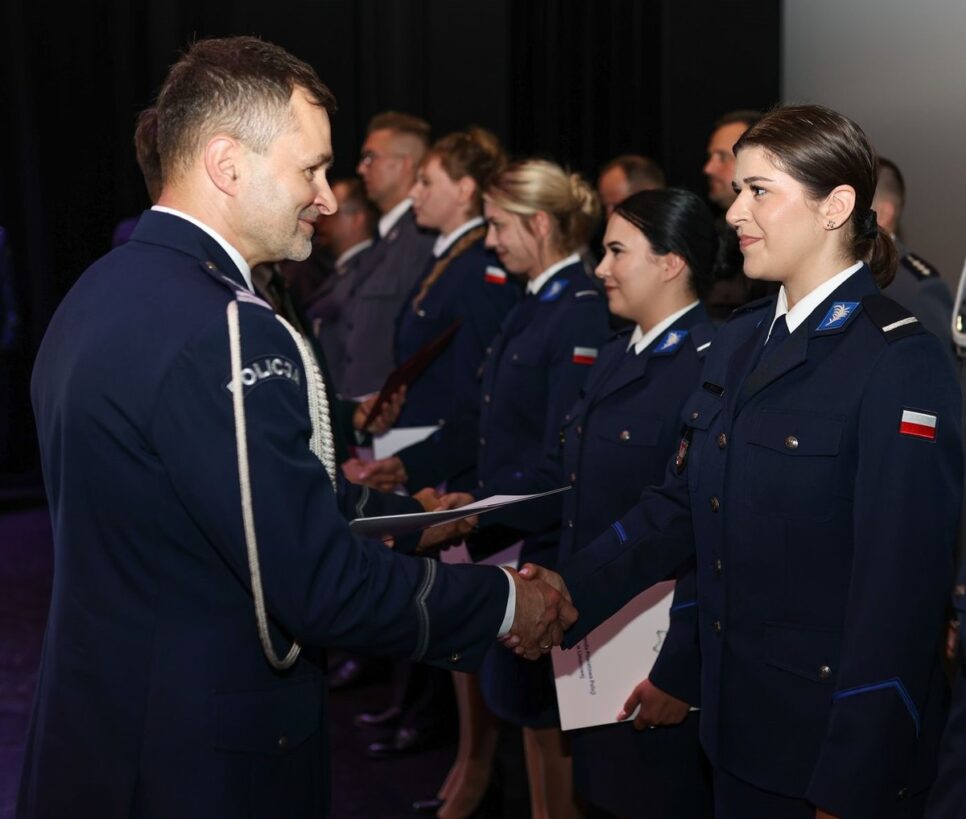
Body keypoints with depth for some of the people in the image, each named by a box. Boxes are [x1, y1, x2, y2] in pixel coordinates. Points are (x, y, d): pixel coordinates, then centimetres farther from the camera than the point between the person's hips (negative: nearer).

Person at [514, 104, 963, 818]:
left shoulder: (900, 362, -16)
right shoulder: (739, 341, 9)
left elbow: (901, 588, -19)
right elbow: (680, 503, 10)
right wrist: (570, 591, -4)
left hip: (835, 742, -7)